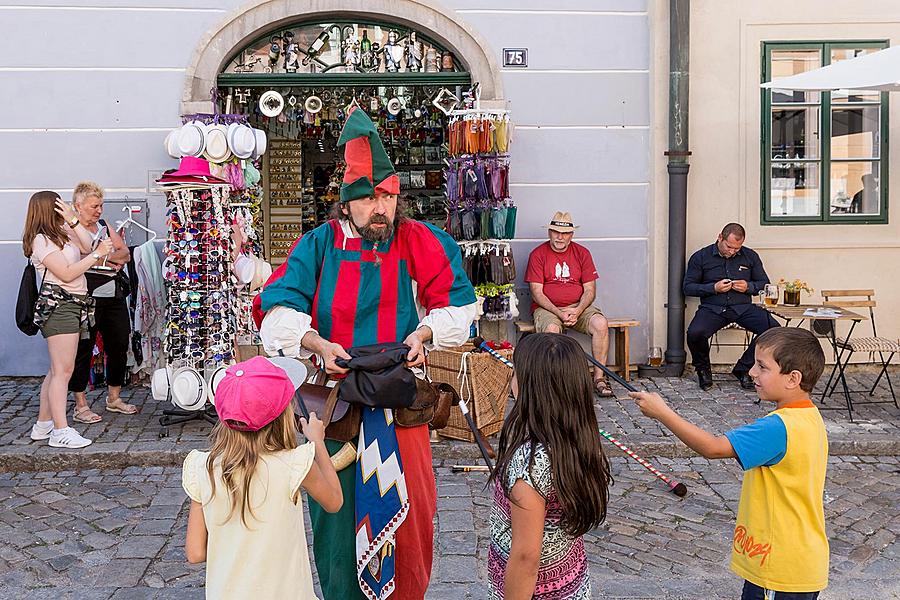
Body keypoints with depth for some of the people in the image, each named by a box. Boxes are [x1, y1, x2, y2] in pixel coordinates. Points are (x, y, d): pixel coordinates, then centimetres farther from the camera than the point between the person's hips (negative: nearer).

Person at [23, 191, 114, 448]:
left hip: (72, 304, 10)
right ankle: (60, 431, -9)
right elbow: (67, 273, -15)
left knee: (57, 370, 13)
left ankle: (43, 425, 20)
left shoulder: (62, 233, 19)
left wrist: (73, 220, -1)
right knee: (62, 370, -10)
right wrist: (97, 255, -12)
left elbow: (87, 246, 6)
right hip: (58, 305, -10)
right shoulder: (41, 239, -9)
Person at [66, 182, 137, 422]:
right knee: (83, 350, 0)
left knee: (119, 346, 11)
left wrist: (105, 256, -10)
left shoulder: (105, 227, 16)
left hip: (114, 297, 7)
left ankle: (114, 398, 26)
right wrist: (114, 259, -13)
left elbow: (125, 253, 7)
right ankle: (80, 405, 9)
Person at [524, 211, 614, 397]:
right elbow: (537, 293, -6)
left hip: (578, 306, 3)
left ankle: (599, 377, -17)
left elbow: (590, 290, 4)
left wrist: (577, 311, -15)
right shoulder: (538, 254, 0)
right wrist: (559, 313, -18)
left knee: (601, 324, -26)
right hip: (547, 307, -2)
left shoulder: (582, 253, 8)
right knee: (551, 329, -35)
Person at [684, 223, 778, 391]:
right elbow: (688, 287, 3)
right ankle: (703, 369, 1)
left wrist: (749, 287, -5)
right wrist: (714, 288, -11)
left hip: (743, 307, 2)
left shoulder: (750, 256, 12)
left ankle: (743, 369, -3)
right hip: (712, 308, -2)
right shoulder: (700, 257, 4)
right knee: (695, 333, -33)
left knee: (774, 329, -24)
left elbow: (765, 283, 17)